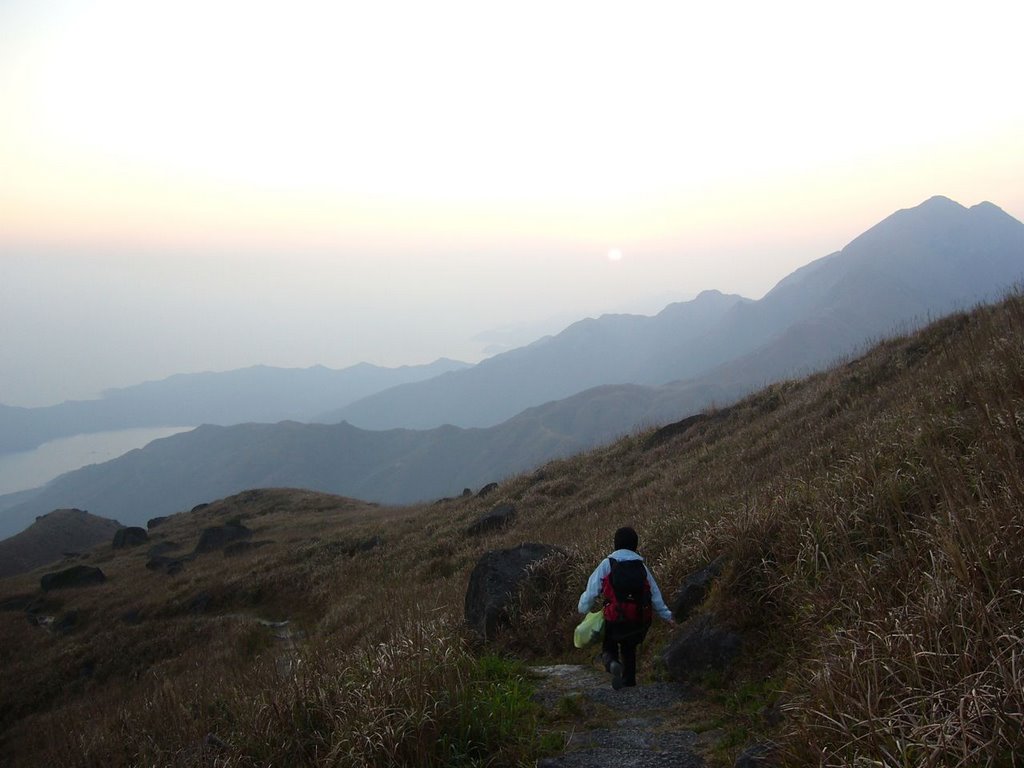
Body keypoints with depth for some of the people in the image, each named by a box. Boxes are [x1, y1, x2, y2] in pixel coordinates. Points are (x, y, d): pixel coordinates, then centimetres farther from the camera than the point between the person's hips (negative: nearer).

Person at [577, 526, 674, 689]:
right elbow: (655, 595, 9)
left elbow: (591, 590, -6)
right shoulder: (642, 566, 5)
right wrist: (667, 616, 20)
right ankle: (629, 680, 25)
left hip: (615, 620, -3)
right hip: (640, 620, 3)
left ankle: (613, 664, -16)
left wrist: (584, 609, 11)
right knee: (629, 648, 28)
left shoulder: (607, 564, -4)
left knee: (608, 648, 15)